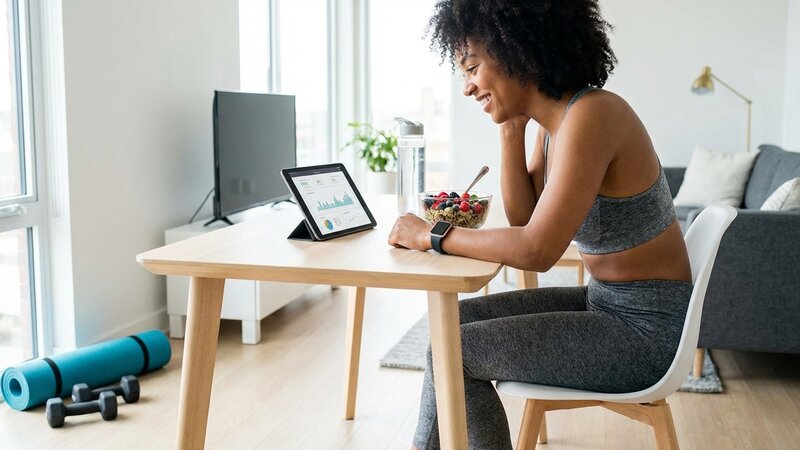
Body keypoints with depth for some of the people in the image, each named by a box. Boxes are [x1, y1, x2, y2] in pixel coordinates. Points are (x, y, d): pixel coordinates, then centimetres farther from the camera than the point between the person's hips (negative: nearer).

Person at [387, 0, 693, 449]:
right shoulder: (553, 119, 4)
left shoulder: (590, 115, -24)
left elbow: (537, 250, -29)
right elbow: (523, 217, 6)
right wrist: (511, 127, -2)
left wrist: (432, 235, -18)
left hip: (644, 328, -9)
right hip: (605, 302, 9)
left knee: (454, 352, -9)